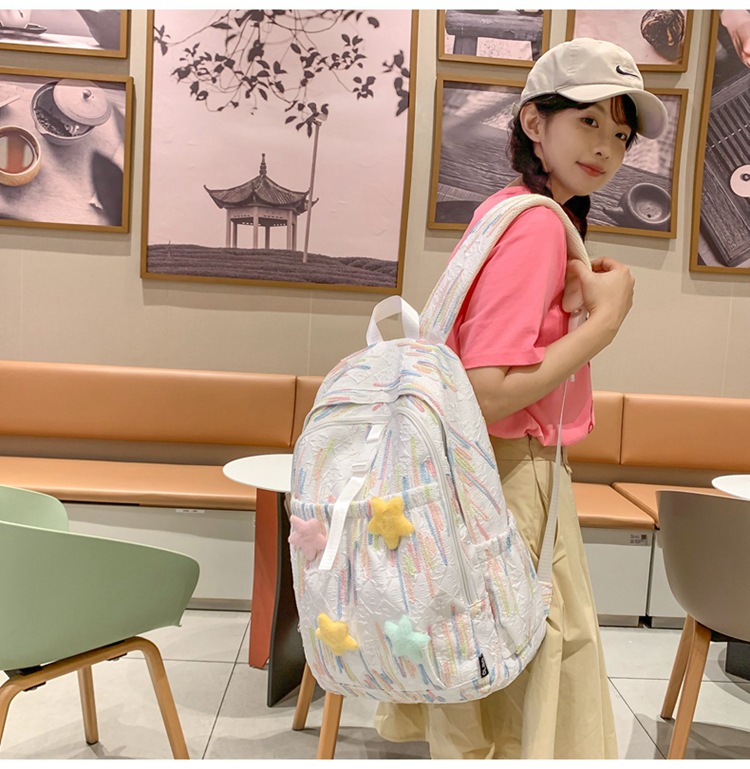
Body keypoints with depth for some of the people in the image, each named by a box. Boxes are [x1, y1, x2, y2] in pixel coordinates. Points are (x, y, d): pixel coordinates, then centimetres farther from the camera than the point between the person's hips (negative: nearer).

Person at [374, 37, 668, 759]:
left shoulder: (506, 208, 9)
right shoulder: (539, 224, -19)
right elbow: (488, 394, -27)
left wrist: (581, 292, 4)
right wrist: (606, 318, -19)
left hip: (503, 467, 9)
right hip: (511, 476, -9)